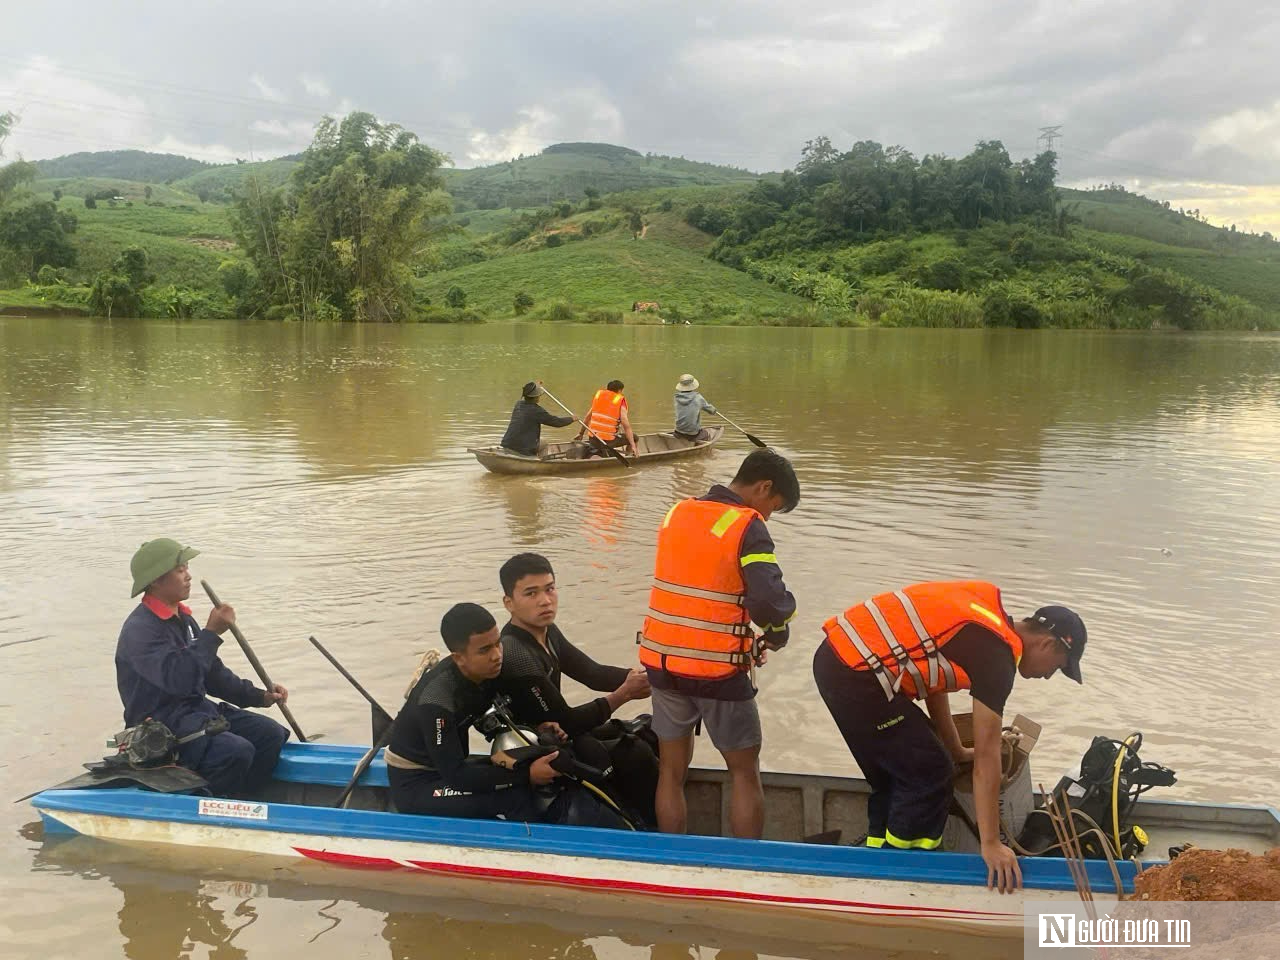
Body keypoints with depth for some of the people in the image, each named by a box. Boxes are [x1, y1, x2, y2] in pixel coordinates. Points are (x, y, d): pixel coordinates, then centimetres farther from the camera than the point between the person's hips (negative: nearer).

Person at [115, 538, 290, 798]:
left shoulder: (183, 618, 14)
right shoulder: (139, 630, -17)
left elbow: (212, 673, 20)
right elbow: (178, 679, -32)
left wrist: (259, 696, 10)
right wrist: (211, 633, -27)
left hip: (199, 710, 9)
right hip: (163, 728, -9)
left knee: (271, 733, -5)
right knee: (237, 751, -29)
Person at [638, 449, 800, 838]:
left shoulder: (677, 513, 7)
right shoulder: (747, 526, -13)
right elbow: (769, 600, -25)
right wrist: (777, 630, -3)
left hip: (663, 661, 5)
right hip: (717, 669, -5)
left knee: (672, 770, 15)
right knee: (745, 773, 12)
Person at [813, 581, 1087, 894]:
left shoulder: (985, 612, 17)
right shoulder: (997, 653, -9)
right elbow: (987, 756, -9)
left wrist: (957, 752, 37)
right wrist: (990, 844, -5)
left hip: (836, 656, 9)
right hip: (857, 674, -9)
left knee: (892, 774, 21)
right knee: (930, 773, 3)